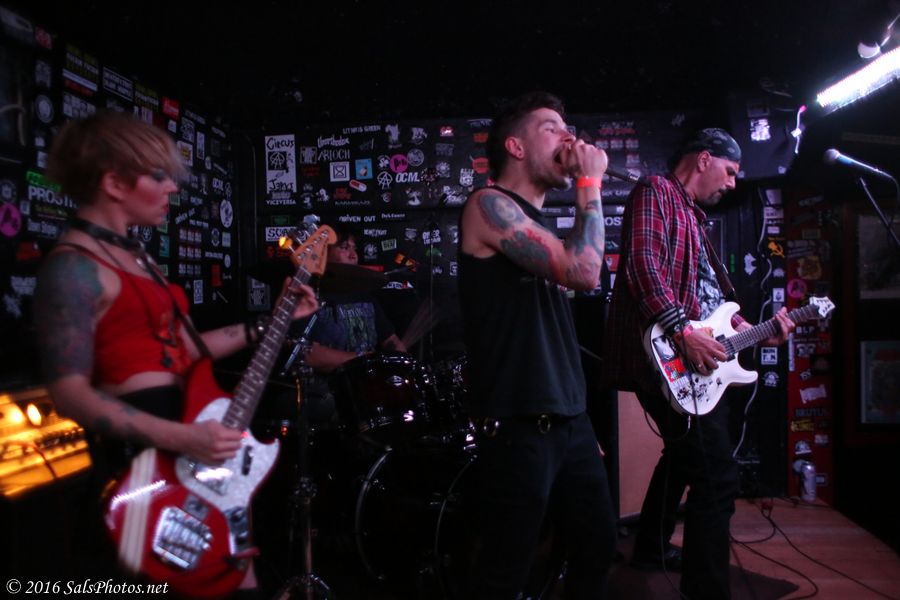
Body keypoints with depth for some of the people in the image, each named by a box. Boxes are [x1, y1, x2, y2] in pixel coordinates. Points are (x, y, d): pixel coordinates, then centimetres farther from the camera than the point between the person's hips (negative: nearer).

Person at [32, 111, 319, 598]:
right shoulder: (73, 267, -15)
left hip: (197, 434, 9)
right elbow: (70, 393, -20)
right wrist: (182, 438, -28)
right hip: (143, 451, -9)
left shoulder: (133, 256, 14)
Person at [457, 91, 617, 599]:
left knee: (599, 547, 19)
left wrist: (579, 416, 19)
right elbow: (585, 272, -21)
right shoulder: (489, 205, -9)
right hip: (518, 428, -9)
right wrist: (591, 182, -9)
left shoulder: (540, 228, 18)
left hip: (570, 421, 9)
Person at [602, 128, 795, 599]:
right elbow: (643, 264, -22)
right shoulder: (657, 193, -5)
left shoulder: (692, 215, 25)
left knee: (683, 457, 25)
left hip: (691, 363, 12)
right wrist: (684, 331, -28)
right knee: (717, 475, -12)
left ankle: (652, 549, 41)